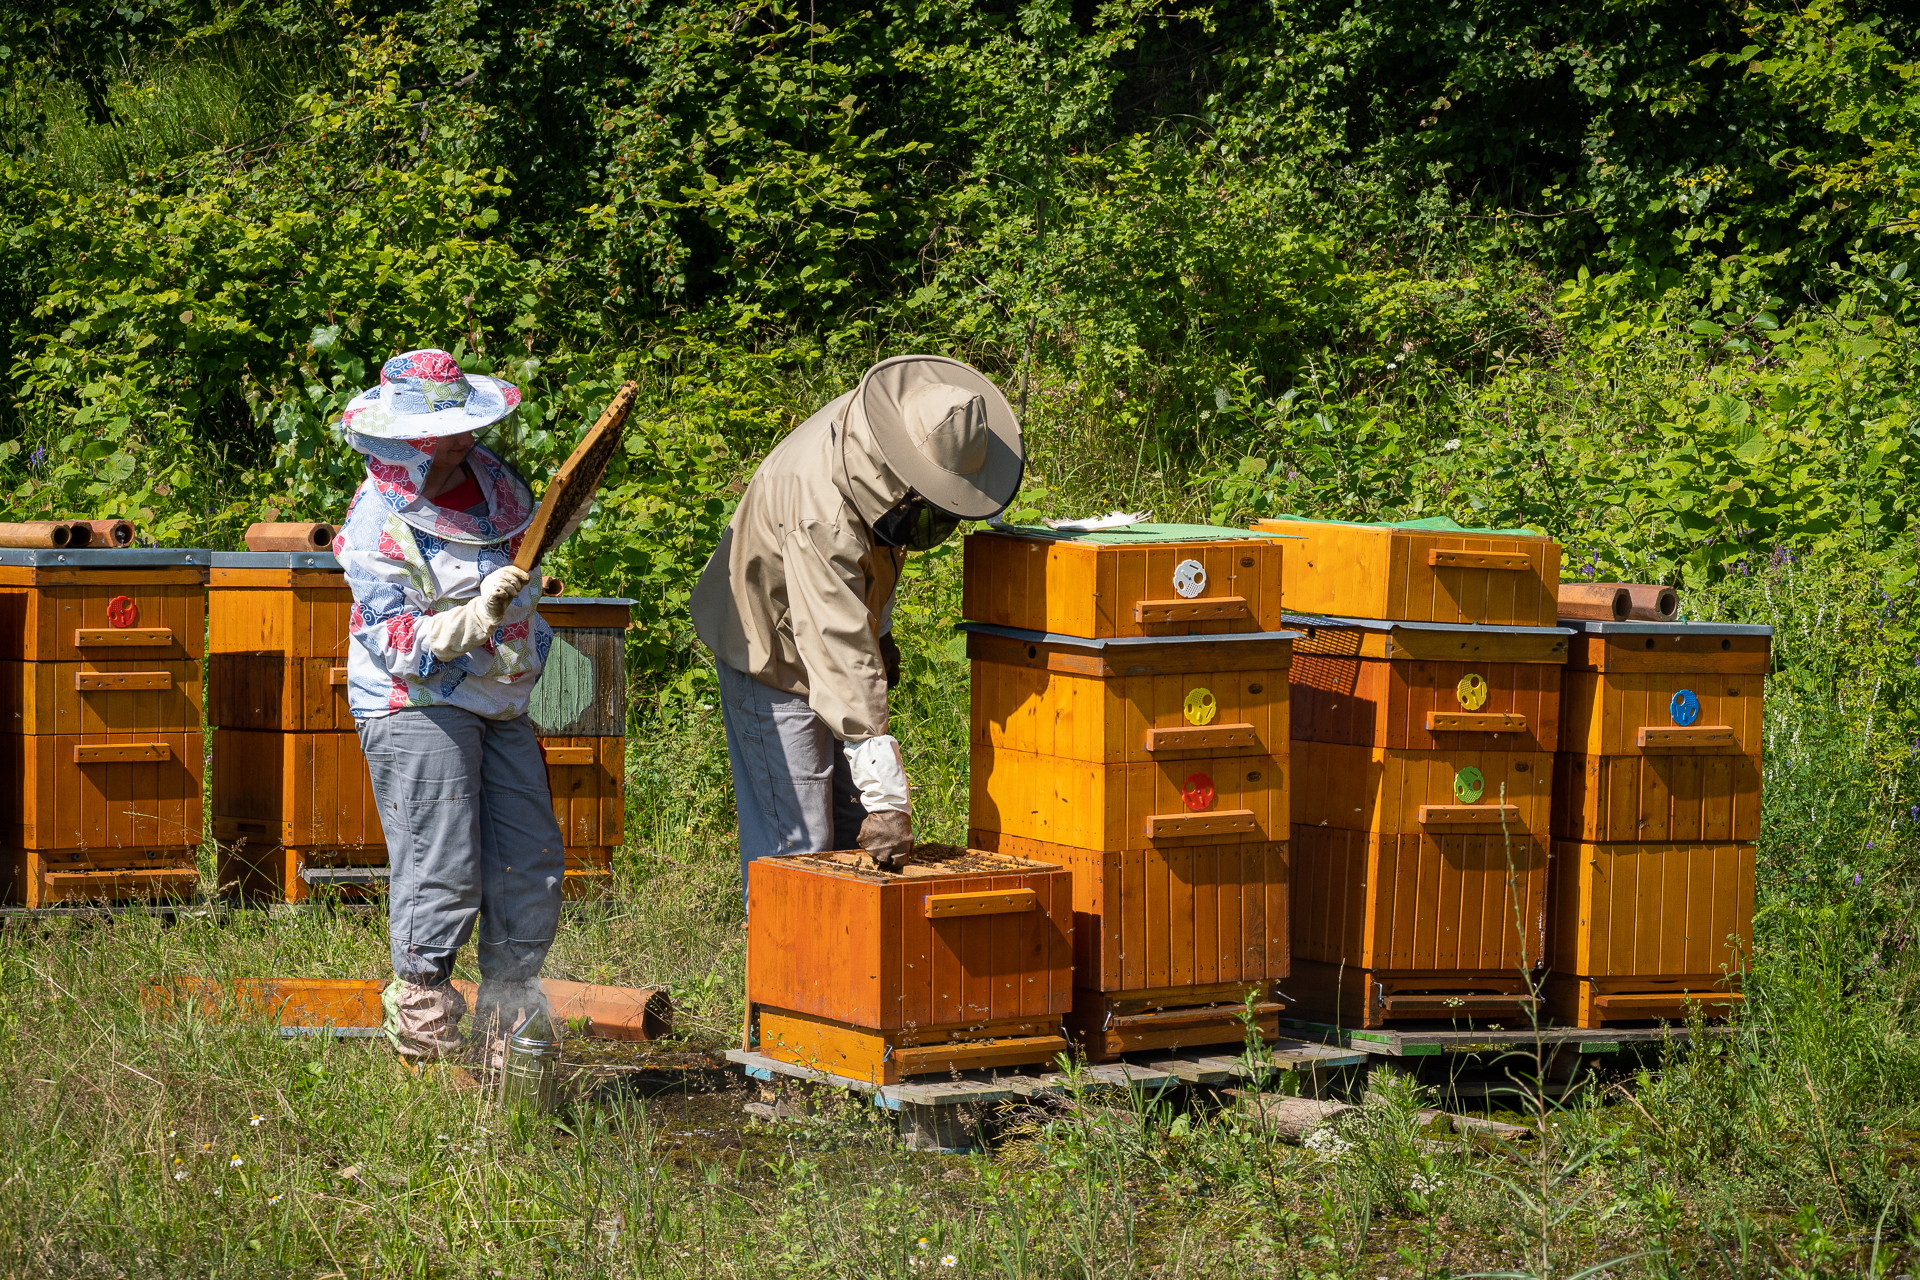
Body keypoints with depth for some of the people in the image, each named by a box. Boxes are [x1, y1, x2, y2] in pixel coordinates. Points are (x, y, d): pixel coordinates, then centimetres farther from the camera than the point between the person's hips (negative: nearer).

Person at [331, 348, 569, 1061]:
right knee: (441, 873, -10)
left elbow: (527, 548, 25)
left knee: (533, 861, 7)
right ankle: (423, 1033, -1)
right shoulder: (378, 522, -17)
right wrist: (480, 614, -32)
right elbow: (404, 647, -21)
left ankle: (506, 1021, 19)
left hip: (499, 704, 8)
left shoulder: (489, 477, 4)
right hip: (417, 707, -8)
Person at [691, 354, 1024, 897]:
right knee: (797, 842, -10)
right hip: (773, 656, -8)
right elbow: (842, 658, -42)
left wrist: (879, 628, 18)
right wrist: (884, 794, -44)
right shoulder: (820, 510, -39)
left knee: (854, 831, 9)